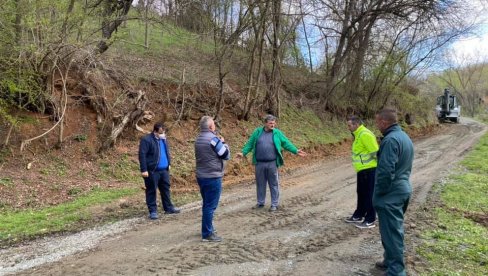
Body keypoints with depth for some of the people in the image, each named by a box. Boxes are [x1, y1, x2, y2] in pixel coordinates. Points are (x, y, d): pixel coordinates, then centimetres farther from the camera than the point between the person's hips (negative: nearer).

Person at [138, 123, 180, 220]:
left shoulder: (163, 139, 11)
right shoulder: (146, 140, -14)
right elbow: (142, 155, -17)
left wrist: (169, 163, 18)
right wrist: (144, 170, -20)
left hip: (164, 170, 8)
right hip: (152, 171, -7)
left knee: (166, 189, 14)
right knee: (151, 191, 2)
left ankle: (168, 208, 26)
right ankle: (153, 211, 11)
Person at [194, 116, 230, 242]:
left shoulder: (198, 139, 9)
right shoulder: (213, 139, -17)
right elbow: (226, 155, -10)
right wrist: (223, 142, 5)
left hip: (201, 176, 9)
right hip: (213, 177, -9)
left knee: (206, 204, 19)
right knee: (210, 206, -3)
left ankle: (208, 227, 31)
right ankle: (207, 234, 2)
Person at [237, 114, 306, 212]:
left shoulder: (277, 133, 3)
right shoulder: (257, 132, 5)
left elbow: (286, 143, 4)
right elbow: (250, 144, 9)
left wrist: (296, 151, -5)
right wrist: (243, 152, 0)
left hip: (272, 163, -1)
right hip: (259, 164, 1)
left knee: (274, 184, 4)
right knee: (260, 184, 12)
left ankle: (274, 204, 15)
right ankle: (260, 202, 26)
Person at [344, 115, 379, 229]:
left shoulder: (365, 134, -20)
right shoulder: (359, 135, 13)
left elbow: (375, 152, -22)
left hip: (369, 169, -10)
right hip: (362, 169, 10)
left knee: (369, 195, -2)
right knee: (361, 193, 19)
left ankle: (370, 221, 6)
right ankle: (358, 215, 31)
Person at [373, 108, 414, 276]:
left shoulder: (390, 140, -21)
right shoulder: (404, 137, 11)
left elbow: (386, 171, -25)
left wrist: (379, 193, -13)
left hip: (391, 194, -10)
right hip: (402, 189, 10)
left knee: (391, 232, -2)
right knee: (394, 230, 20)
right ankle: (391, 261, 33)